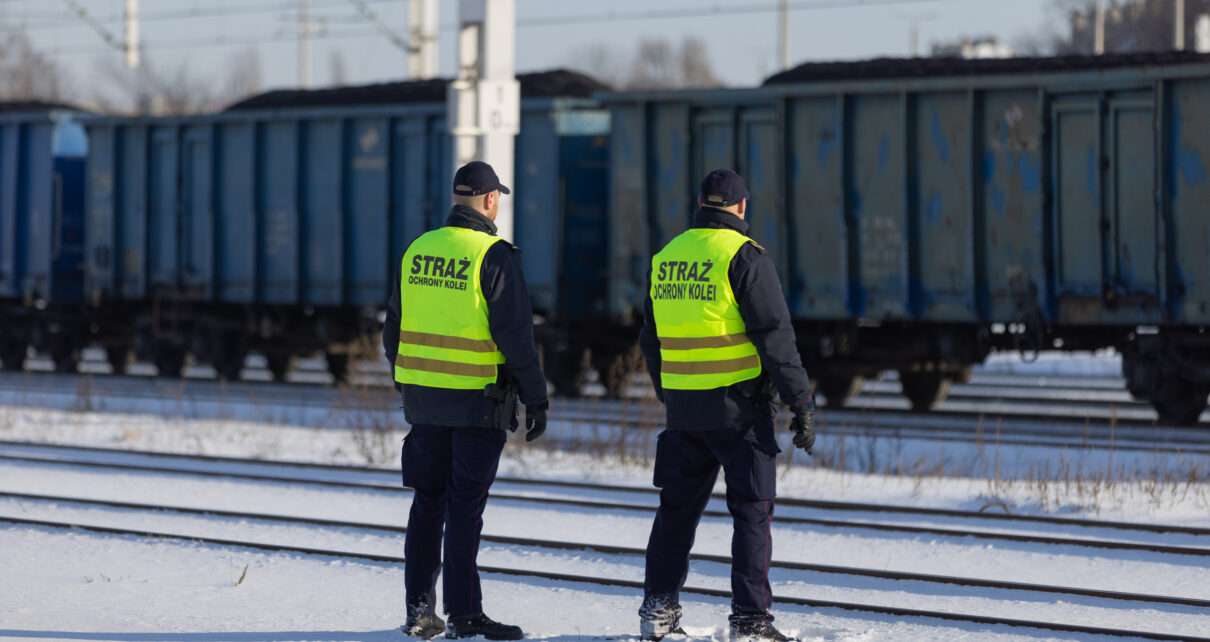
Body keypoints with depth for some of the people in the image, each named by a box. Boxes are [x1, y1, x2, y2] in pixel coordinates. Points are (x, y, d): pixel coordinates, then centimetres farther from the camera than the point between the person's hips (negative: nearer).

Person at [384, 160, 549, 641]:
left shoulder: (417, 250, 6)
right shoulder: (494, 256, -12)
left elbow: (393, 330, 12)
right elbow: (515, 336, -14)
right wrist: (536, 399, -8)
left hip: (423, 398, 5)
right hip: (477, 402, -5)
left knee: (428, 501, 12)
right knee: (465, 505, -1)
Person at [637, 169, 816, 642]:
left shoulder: (665, 259, 10)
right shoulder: (744, 256, -10)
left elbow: (650, 340, 18)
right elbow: (774, 335, -14)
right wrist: (801, 402, -10)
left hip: (683, 408, 6)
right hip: (738, 407, -6)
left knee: (677, 509, 16)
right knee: (752, 511, 0)